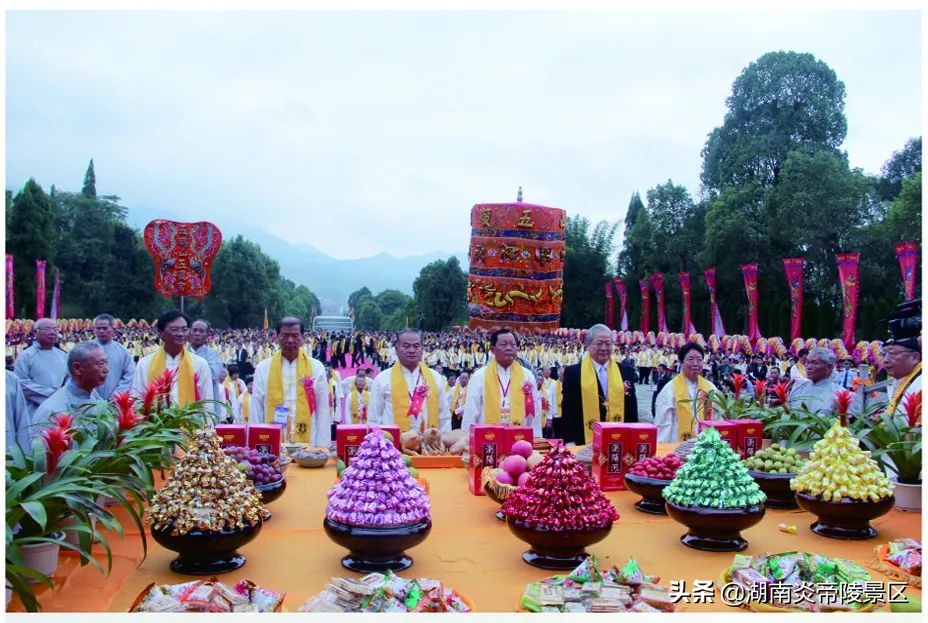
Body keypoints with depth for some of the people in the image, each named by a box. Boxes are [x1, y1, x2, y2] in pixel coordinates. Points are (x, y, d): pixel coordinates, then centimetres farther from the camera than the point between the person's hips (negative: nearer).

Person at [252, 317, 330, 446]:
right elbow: (256, 410, 5)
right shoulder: (263, 368, 3)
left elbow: (323, 411, 1)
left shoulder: (316, 368, 1)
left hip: (307, 444, 0)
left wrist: (322, 447, -3)